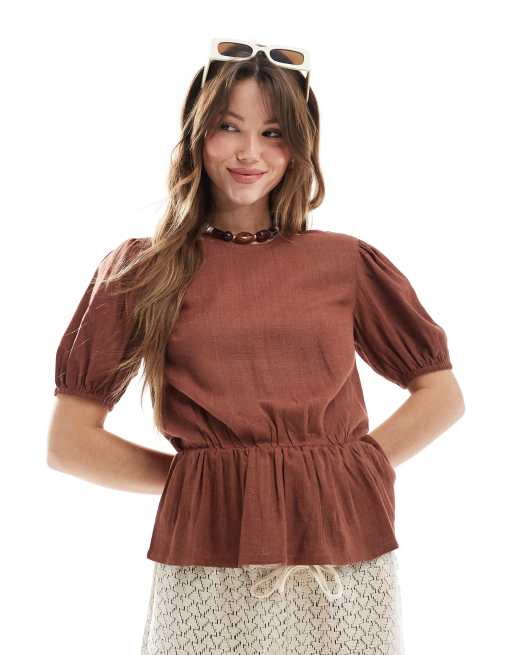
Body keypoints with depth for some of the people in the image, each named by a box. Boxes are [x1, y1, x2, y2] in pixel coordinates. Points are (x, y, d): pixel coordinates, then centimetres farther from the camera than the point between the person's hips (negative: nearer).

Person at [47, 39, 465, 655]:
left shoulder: (346, 262, 4)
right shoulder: (139, 272, 1)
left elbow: (443, 396, 10)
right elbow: (68, 442, 1)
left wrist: (348, 469, -1)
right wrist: (198, 476, -2)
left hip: (346, 558, 2)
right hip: (207, 564, -1)